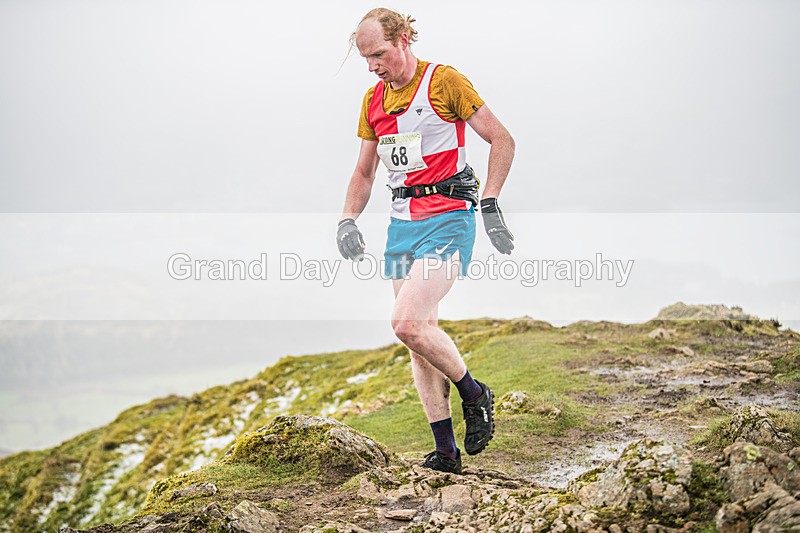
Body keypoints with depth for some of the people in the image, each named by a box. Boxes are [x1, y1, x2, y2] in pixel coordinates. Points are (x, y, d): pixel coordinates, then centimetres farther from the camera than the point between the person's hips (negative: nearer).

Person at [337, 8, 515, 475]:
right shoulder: (374, 100, 14)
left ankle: (475, 395, 4)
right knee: (421, 333, 4)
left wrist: (489, 204, -12)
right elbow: (364, 172, 22)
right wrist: (348, 220, 7)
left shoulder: (445, 82, -6)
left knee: (408, 323, -21)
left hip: (447, 217, -7)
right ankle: (446, 452, 11)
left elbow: (502, 140, -4)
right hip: (402, 222, 7)